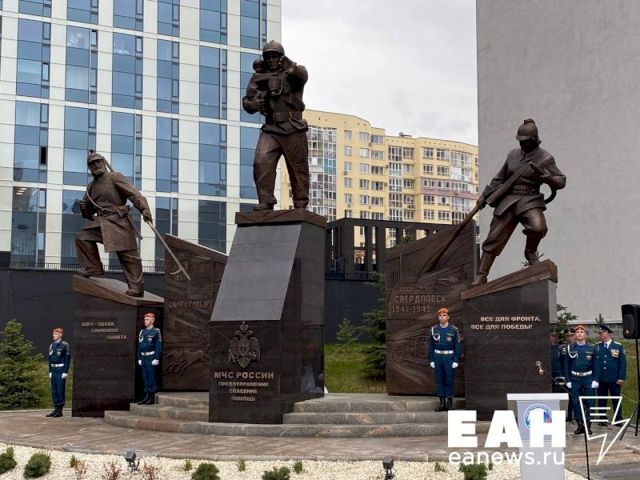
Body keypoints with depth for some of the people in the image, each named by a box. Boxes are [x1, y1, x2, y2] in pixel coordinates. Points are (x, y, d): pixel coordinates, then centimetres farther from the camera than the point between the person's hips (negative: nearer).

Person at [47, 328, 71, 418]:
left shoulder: (65, 345, -8)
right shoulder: (52, 345, 12)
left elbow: (68, 359, -11)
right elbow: (50, 359, 16)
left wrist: (65, 372, -16)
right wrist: (50, 371, 11)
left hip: (61, 370, -7)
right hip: (53, 370, 7)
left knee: (60, 390, -6)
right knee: (54, 390, 8)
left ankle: (60, 411, -2)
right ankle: (56, 409, 14)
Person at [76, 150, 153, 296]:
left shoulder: (115, 177, -2)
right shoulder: (91, 187, 19)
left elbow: (133, 193, -15)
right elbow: (89, 213, 26)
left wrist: (144, 209, -30)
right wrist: (84, 207, 0)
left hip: (118, 221, -7)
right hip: (101, 222, 7)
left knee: (127, 254, -9)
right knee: (82, 237, 1)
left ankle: (136, 287, -9)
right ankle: (93, 267, 9)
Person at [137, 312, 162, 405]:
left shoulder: (156, 332, -6)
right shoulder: (142, 332, 14)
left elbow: (159, 347, -10)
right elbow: (139, 346, 17)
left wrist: (156, 359, -15)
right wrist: (139, 358, 13)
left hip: (151, 357, -7)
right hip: (143, 357, 7)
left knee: (151, 377, -4)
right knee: (145, 377, 8)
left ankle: (152, 397, 0)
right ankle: (147, 396, 13)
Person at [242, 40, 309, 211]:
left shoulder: (291, 74, 3)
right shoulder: (258, 78, 13)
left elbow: (303, 75, -20)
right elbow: (247, 102, 15)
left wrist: (292, 67, -39)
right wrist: (254, 104, -6)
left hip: (293, 131, -3)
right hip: (270, 130, 3)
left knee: (298, 168, 1)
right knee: (261, 163, -14)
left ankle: (301, 205, 12)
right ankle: (266, 202, -9)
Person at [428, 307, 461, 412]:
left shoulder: (453, 330, -3)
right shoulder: (434, 329, 5)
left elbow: (457, 346, -2)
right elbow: (431, 346, 8)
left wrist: (456, 361, -8)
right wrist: (431, 360, 3)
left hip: (449, 357, -3)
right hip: (437, 357, 3)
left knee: (449, 381, 0)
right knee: (439, 380, 4)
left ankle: (450, 404, 8)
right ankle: (442, 404, 11)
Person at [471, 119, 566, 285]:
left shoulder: (545, 158, -1)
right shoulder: (513, 155, 12)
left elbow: (561, 181, -3)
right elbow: (499, 178, 20)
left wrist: (543, 175, -20)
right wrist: (485, 195, 16)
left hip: (530, 201, -3)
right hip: (508, 200, 4)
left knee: (538, 227, -33)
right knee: (494, 239, -1)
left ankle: (530, 252, -1)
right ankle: (481, 276, 8)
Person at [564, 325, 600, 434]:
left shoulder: (592, 348, 3)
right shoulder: (570, 348, 3)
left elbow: (596, 365, 3)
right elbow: (566, 365, 5)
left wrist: (595, 380, -4)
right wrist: (568, 380, 0)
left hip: (588, 379, -1)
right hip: (575, 379, 1)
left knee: (589, 403, 1)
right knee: (576, 403, 2)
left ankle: (588, 424, 9)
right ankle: (580, 424, 9)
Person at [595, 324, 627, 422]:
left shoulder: (618, 346, 0)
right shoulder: (597, 346, 6)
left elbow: (623, 363, 0)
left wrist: (621, 378, -6)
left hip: (614, 380, -2)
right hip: (600, 380, 2)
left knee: (616, 400, 2)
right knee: (601, 401, 7)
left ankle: (618, 420, 10)